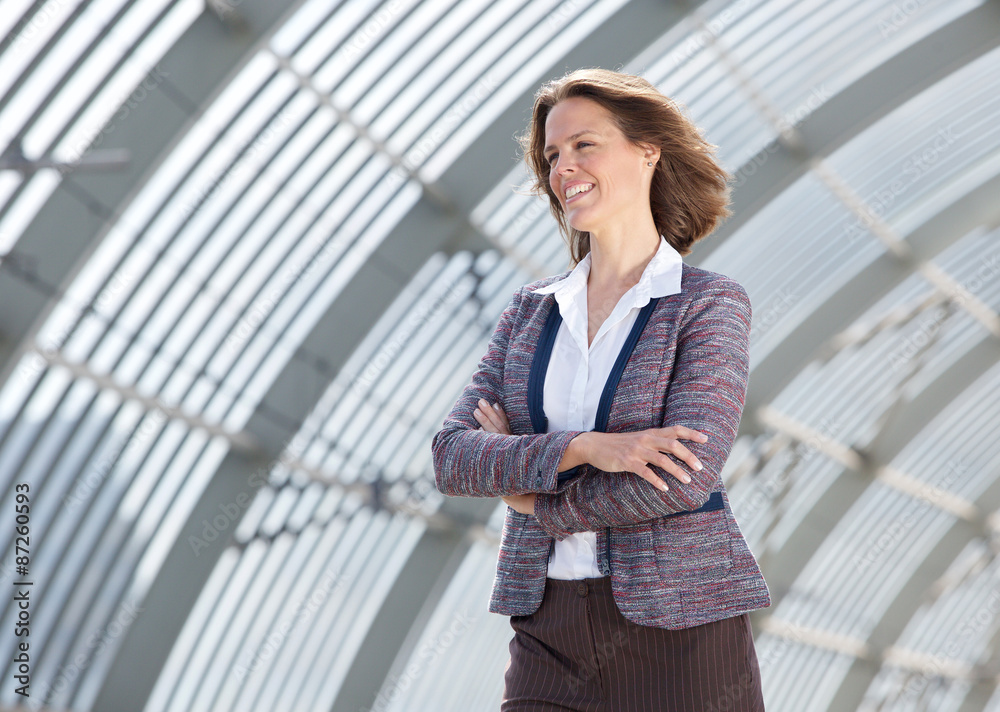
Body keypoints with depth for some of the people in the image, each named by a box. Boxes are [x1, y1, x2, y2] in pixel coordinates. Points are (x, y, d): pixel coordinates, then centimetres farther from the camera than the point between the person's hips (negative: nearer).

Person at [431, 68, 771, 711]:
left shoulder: (711, 303, -3)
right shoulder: (532, 310, 11)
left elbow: (682, 480, -16)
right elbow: (452, 457, 0)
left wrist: (534, 497, -4)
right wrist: (577, 448, -16)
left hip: (678, 635, -4)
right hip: (549, 634, 4)